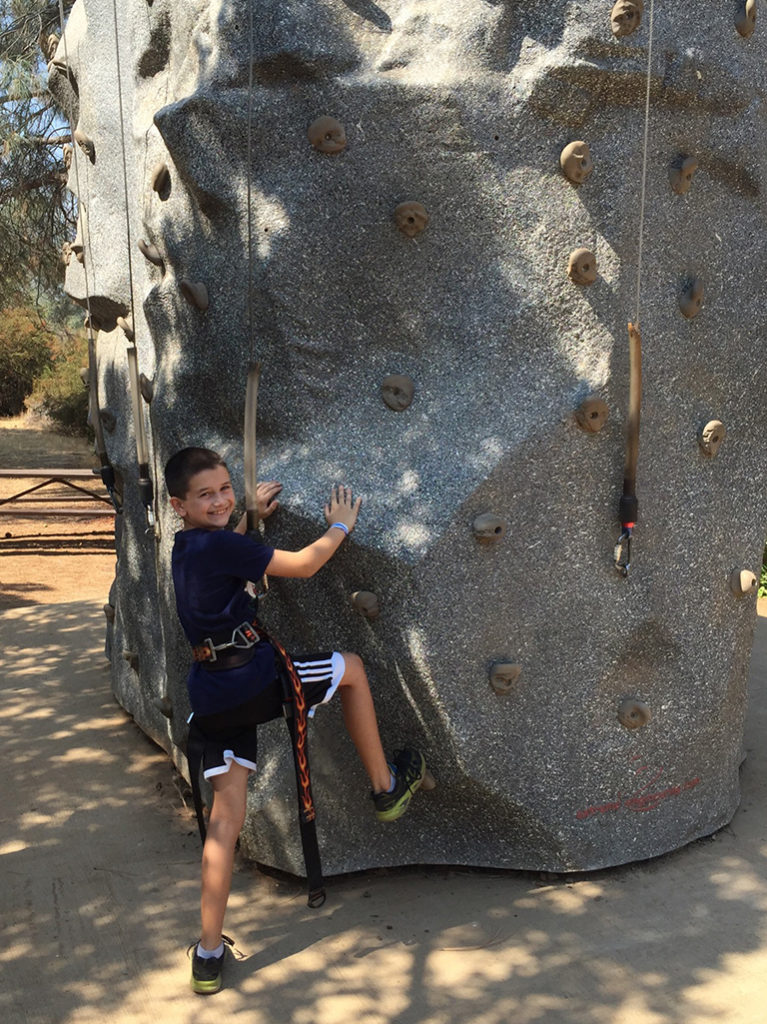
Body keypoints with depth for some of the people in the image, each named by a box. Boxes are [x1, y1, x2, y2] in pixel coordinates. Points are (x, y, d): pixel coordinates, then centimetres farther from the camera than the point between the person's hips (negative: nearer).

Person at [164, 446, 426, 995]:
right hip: (254, 679, -8)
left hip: (212, 697, 9)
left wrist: (251, 515, 34)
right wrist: (341, 526, 5)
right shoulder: (220, 544, -15)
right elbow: (303, 565, -12)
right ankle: (387, 787, 25)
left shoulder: (189, 547, 13)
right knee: (351, 666, 14)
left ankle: (209, 956, 17)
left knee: (226, 817, 12)